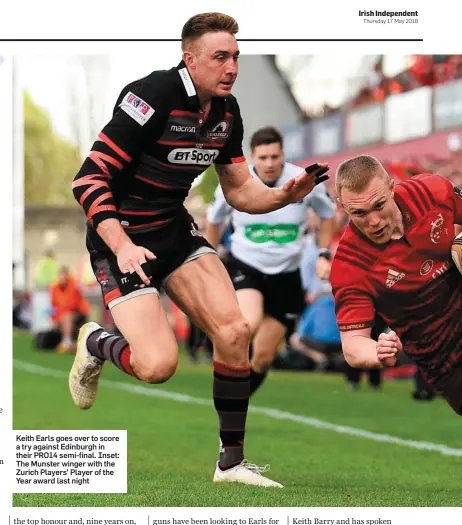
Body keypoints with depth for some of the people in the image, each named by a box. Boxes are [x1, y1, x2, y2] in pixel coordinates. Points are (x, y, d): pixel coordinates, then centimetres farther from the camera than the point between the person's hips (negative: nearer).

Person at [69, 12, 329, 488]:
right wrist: (122, 247, -32)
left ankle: (232, 462, 6)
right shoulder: (153, 97, -23)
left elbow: (241, 191, 11)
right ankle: (94, 344, 16)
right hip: (122, 238, -7)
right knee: (159, 365, -18)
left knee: (234, 332, -8)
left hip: (176, 230, 7)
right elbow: (88, 180, -22)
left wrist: (286, 194, -10)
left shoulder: (226, 111, 1)